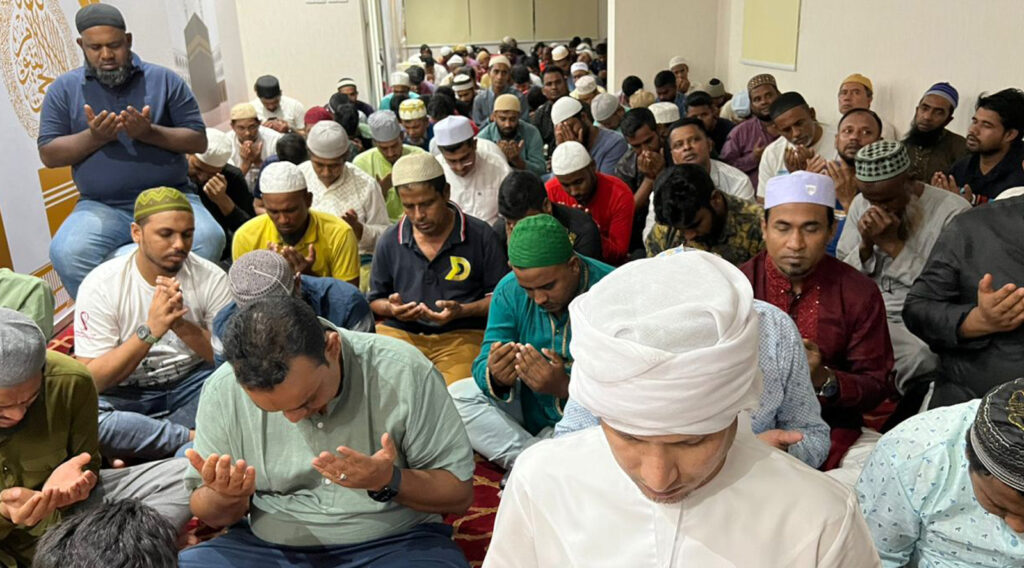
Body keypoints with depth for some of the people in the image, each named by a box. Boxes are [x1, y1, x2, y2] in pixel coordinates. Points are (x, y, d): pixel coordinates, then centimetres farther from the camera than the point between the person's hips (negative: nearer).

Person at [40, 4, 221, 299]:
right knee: (66, 254, -28)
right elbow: (48, 155, 5)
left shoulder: (165, 79, 7)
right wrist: (92, 137, -12)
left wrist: (150, 133, -13)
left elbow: (199, 141, 3)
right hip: (101, 206, 1)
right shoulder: (64, 88, 9)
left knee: (209, 239, -31)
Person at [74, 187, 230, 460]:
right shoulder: (100, 284, -13)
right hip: (125, 393, -1)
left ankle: (135, 444, -17)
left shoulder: (211, 278, -9)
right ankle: (195, 438, -19)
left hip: (192, 382, 1)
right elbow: (91, 380, -16)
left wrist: (183, 326, -29)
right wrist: (149, 330, -31)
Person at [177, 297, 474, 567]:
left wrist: (389, 482, -25)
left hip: (392, 543, -2)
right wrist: (226, 497, -18)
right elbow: (209, 513, 5)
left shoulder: (403, 372, -15)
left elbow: (459, 494, -7)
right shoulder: (223, 390, -8)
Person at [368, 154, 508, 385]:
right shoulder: (389, 241, 10)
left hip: (462, 334, -2)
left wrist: (461, 311, -13)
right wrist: (391, 308, -4)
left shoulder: (481, 236, 0)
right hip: (399, 332, 3)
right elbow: (375, 300, 20)